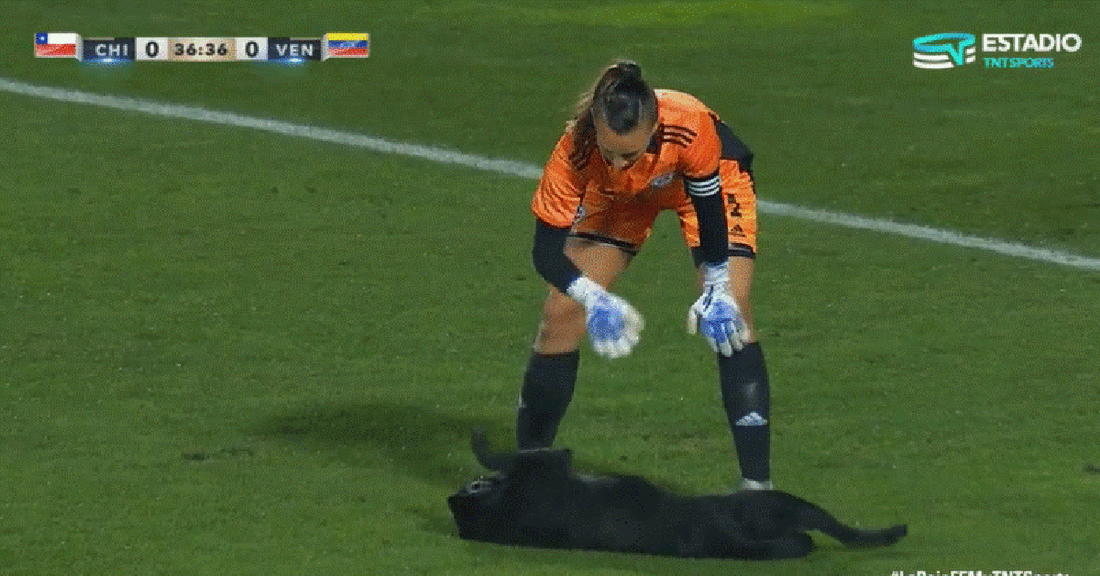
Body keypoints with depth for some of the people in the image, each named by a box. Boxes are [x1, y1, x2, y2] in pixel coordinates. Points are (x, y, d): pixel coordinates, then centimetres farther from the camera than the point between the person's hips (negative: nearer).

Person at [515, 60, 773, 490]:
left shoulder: (689, 126, -44)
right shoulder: (576, 149, -39)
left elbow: (710, 208, -24)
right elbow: (546, 251, -33)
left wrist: (718, 290, -29)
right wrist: (594, 300, -49)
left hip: (710, 180, -2)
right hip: (619, 200, 2)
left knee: (730, 315, -17)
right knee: (562, 314, -7)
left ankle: (757, 483, -10)